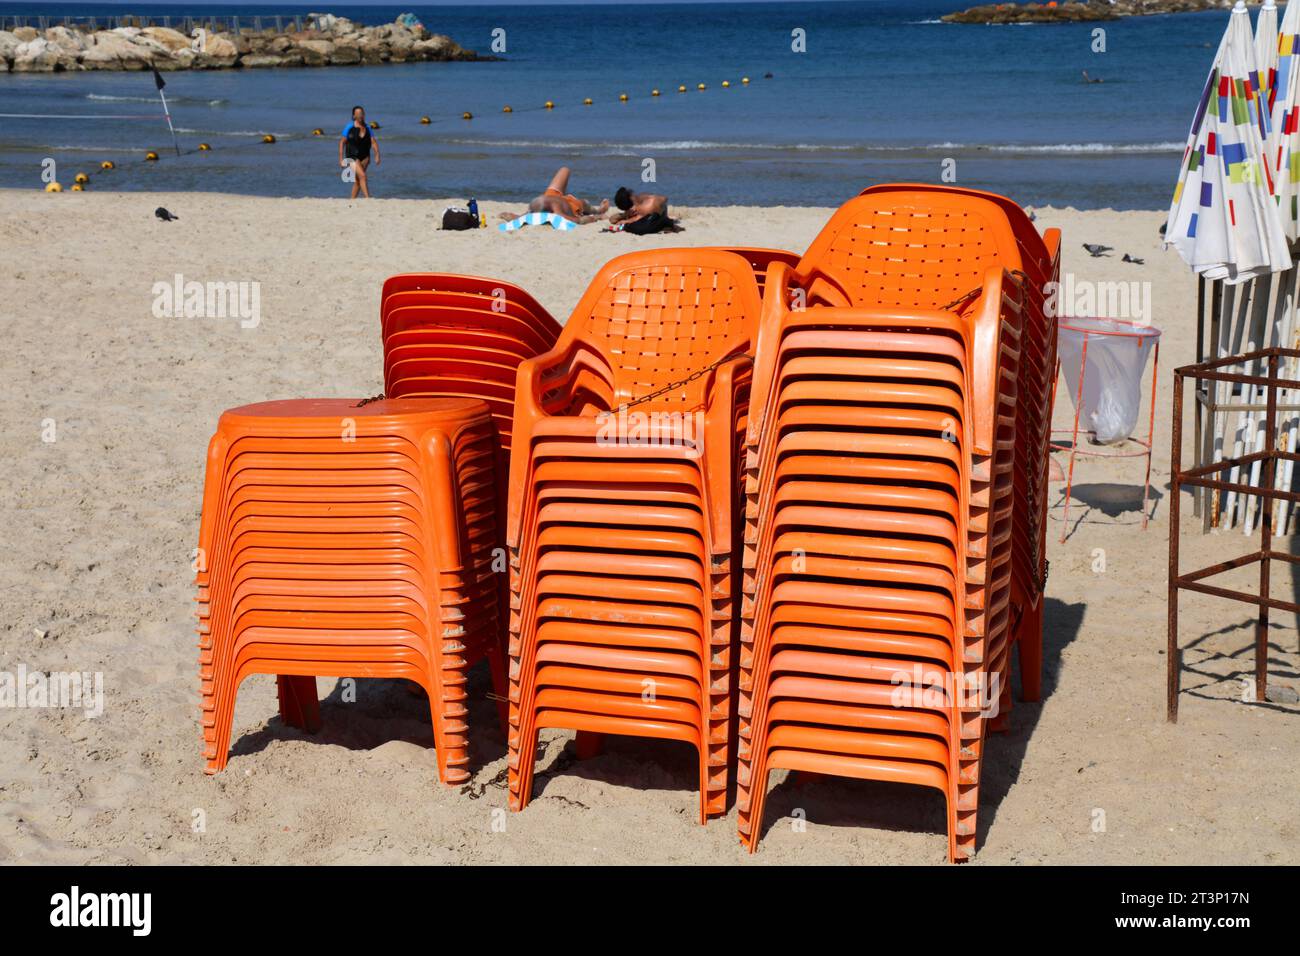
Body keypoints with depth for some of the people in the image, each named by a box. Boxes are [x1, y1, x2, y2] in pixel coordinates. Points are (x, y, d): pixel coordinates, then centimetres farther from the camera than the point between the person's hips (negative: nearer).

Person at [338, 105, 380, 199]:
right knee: (362, 176, -21)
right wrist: (341, 159, -8)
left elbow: (373, 142, 0)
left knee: (357, 181, 9)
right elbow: (342, 142, -4)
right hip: (352, 157, -5)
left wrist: (377, 155, -14)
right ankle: (368, 199, -25)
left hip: (364, 157, 5)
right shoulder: (349, 127, -7)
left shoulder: (367, 128, 6)